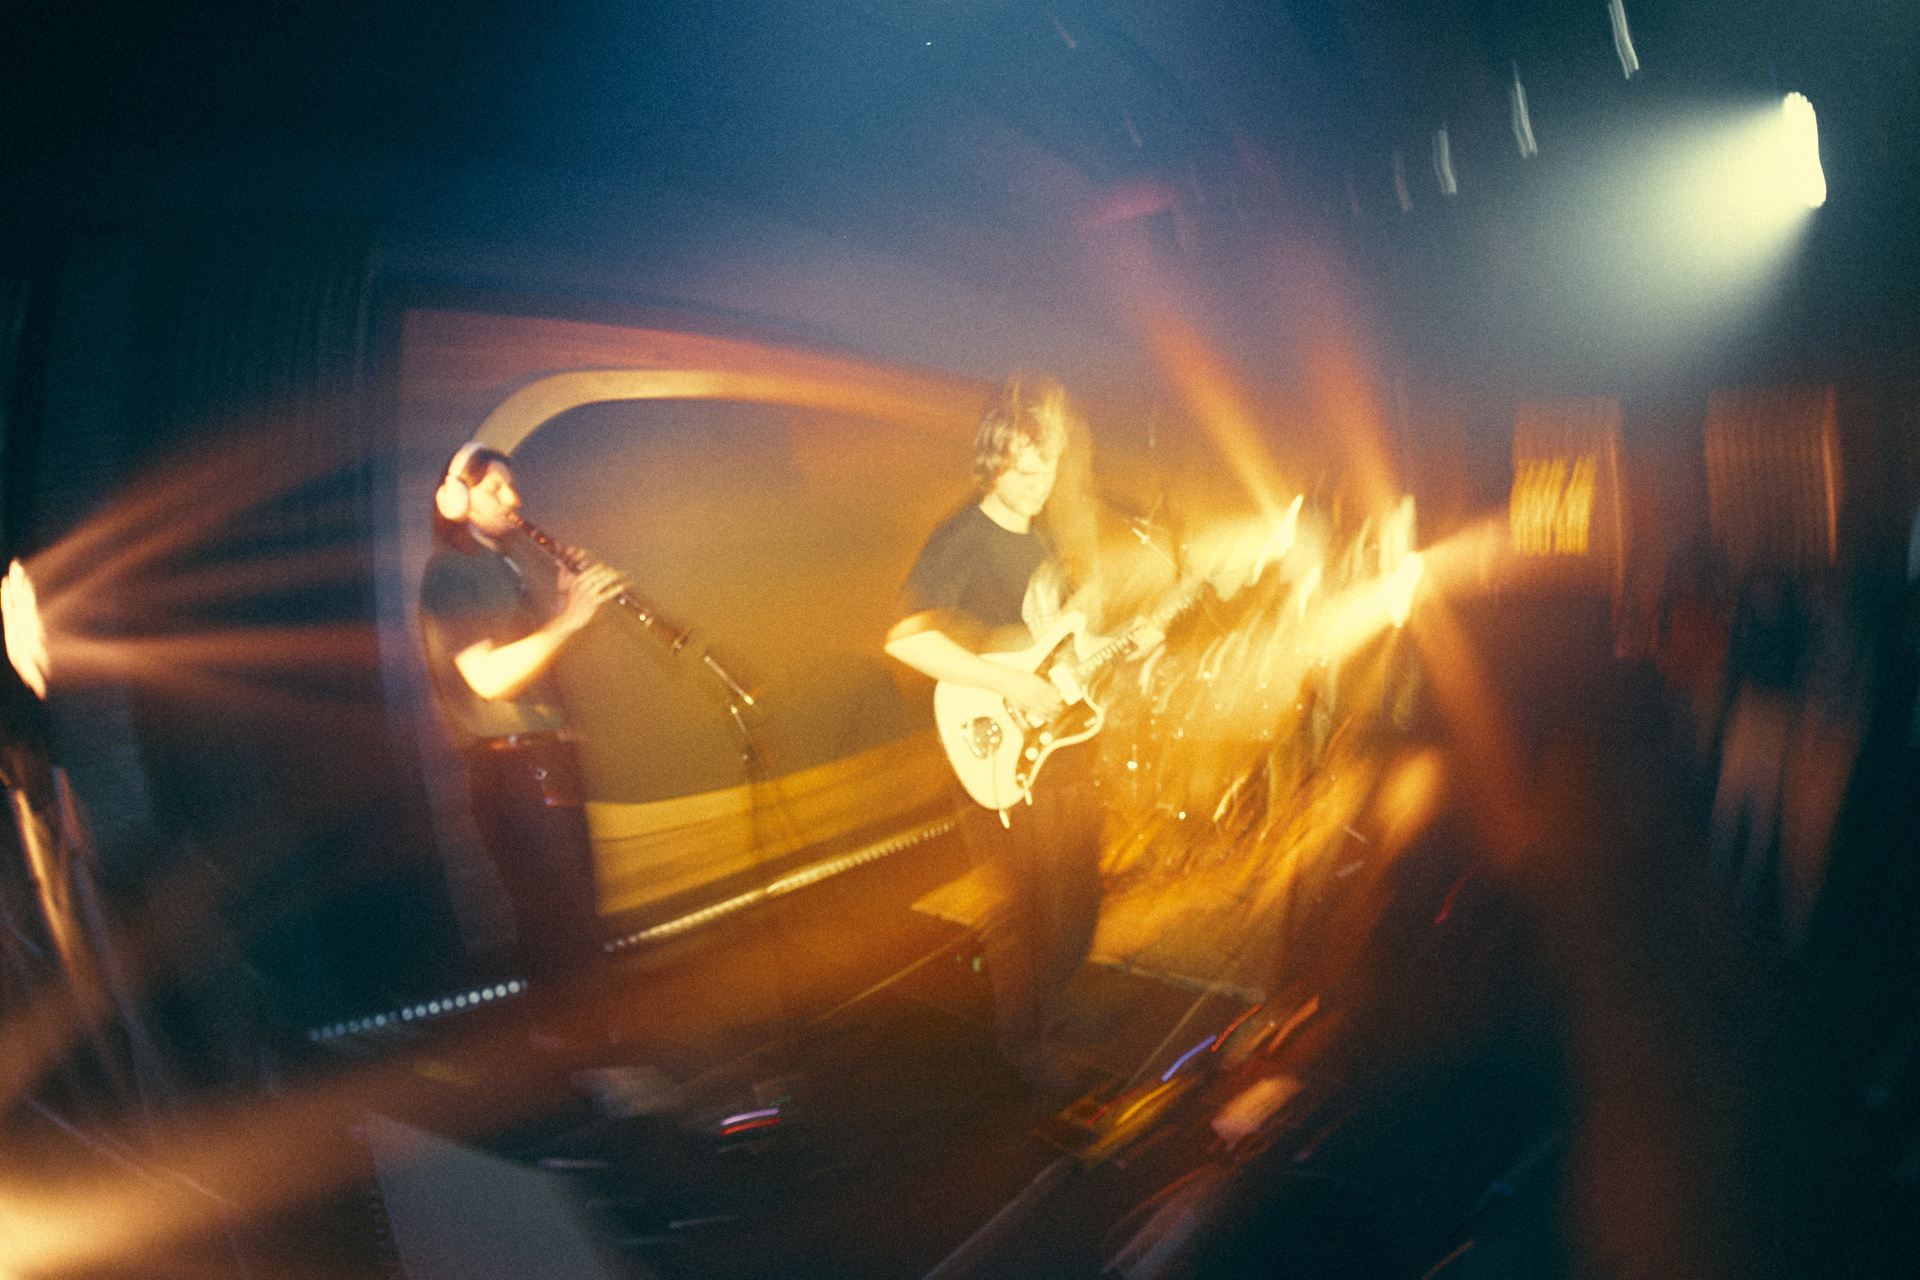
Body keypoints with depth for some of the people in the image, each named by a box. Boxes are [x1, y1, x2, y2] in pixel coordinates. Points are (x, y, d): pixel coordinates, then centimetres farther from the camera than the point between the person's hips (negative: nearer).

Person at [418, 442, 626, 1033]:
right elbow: (486, 676, -23)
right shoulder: (449, 571, -10)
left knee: (569, 905, 16)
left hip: (544, 757, 10)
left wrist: (562, 603, 5)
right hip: (512, 767, -10)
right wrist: (567, 619, -24)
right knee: (556, 910, -8)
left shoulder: (499, 567, 19)